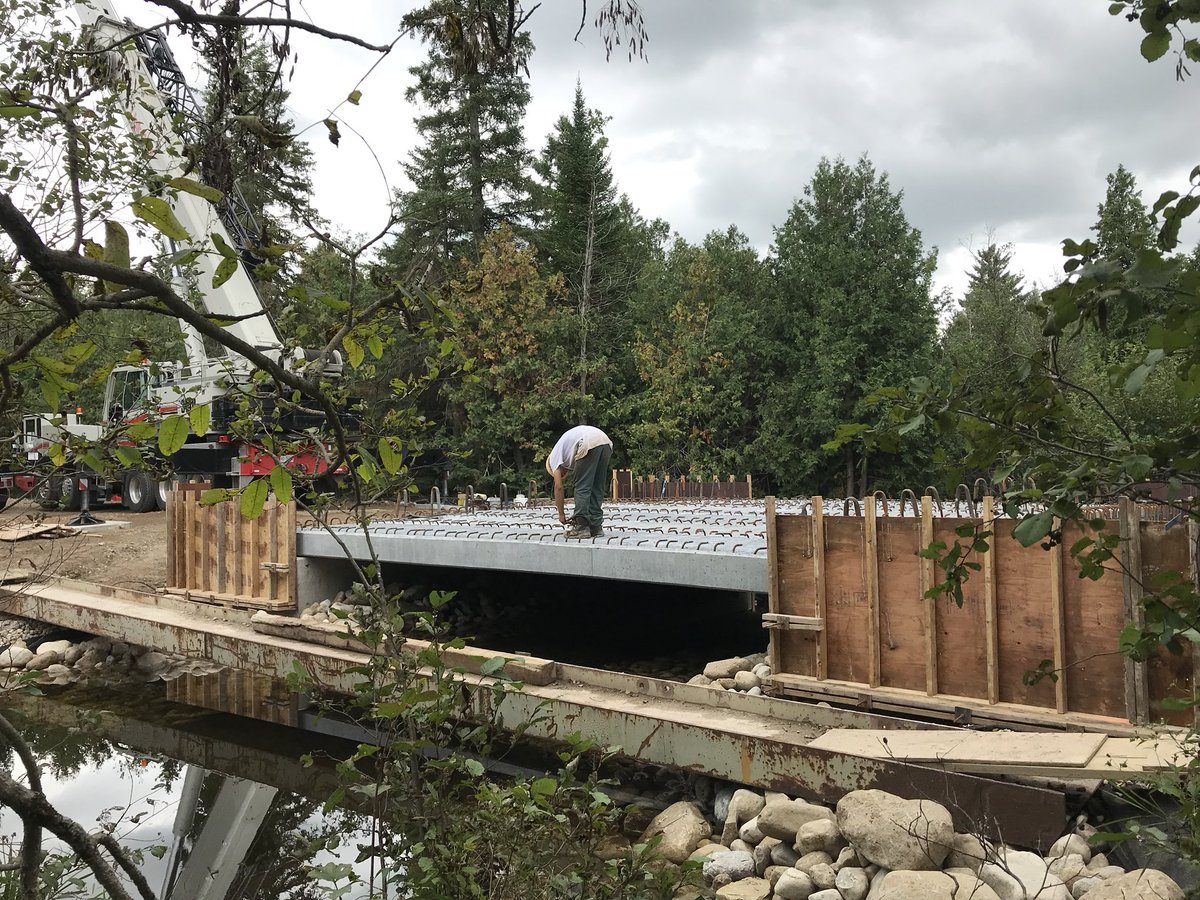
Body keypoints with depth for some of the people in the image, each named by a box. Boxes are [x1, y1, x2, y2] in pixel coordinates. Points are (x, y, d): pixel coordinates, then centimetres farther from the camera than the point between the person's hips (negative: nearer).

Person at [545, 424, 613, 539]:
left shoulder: (554, 457, 22)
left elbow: (558, 486, 14)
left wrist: (561, 514, 21)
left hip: (589, 444, -7)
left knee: (582, 487, 3)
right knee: (597, 489, 16)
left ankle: (581, 527, 3)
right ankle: (596, 526, 17)